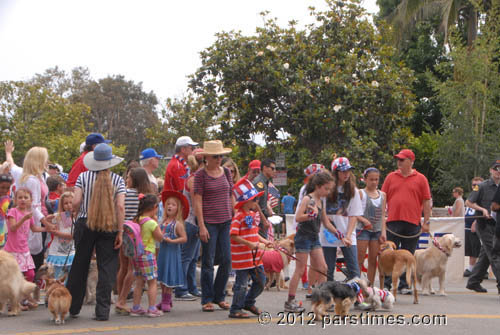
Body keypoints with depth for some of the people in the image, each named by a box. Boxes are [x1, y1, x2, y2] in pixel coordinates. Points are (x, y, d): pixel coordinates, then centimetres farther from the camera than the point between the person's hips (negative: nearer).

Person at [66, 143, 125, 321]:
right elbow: (120, 206, -8)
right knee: (107, 268, 2)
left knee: (79, 266, 13)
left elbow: (76, 202, -6)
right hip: (109, 227, -1)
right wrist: (120, 232, -5)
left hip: (85, 224, 1)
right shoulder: (118, 180, 0)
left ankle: (73, 307, 23)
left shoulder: (83, 177, 0)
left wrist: (77, 214, 16)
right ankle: (102, 311, -2)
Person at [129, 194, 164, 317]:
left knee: (139, 282, 13)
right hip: (147, 254, -7)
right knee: (152, 282, 1)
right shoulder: (151, 223, -15)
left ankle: (136, 308, 15)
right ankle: (152, 308, 0)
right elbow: (160, 238, -5)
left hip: (136, 254, 7)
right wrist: (156, 222, 2)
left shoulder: (136, 220, 4)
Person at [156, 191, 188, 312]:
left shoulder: (178, 224, -11)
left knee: (169, 278, -2)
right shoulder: (163, 222, 8)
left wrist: (171, 241, -22)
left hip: (172, 252, -7)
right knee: (162, 278, 12)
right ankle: (165, 300, 23)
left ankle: (166, 301, 6)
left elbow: (184, 238, -15)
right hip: (162, 251, 7)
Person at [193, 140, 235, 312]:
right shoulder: (200, 174, -5)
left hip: (226, 221, 5)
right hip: (209, 222, -5)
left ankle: (219, 296, 18)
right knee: (208, 262, 0)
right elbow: (197, 201, -8)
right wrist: (201, 226, -13)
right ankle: (207, 299, 8)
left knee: (227, 260, 3)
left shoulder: (226, 172, 10)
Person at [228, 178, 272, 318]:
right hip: (241, 257, -9)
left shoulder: (252, 214, 12)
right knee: (241, 284, -1)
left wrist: (264, 241, 7)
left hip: (255, 257, 9)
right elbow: (233, 236, -22)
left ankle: (249, 302, 32)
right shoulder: (239, 216, -16)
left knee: (261, 281, 14)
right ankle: (235, 310, 11)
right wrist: (249, 244, -26)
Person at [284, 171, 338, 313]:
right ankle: (290, 302, 0)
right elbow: (298, 217, -22)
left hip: (315, 238, 8)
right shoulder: (307, 199, -12)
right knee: (300, 269, -5)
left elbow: (326, 223, 20)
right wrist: (311, 215, -36)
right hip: (304, 236, -8)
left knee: (322, 268, 4)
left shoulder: (321, 202, 12)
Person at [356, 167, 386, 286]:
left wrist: (383, 232, 1)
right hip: (363, 230, -4)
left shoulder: (382, 195, 11)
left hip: (377, 231, 4)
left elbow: (382, 215, 9)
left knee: (373, 260, 6)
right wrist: (364, 220, -21)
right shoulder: (361, 193, -2)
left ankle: (370, 286, 11)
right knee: (360, 259, -5)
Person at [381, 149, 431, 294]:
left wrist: (426, 222, -1)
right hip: (392, 222, 1)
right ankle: (386, 284, 8)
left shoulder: (420, 179, 4)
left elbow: (426, 201, 4)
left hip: (412, 223, -1)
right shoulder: (391, 177, 9)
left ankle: (404, 285, 14)